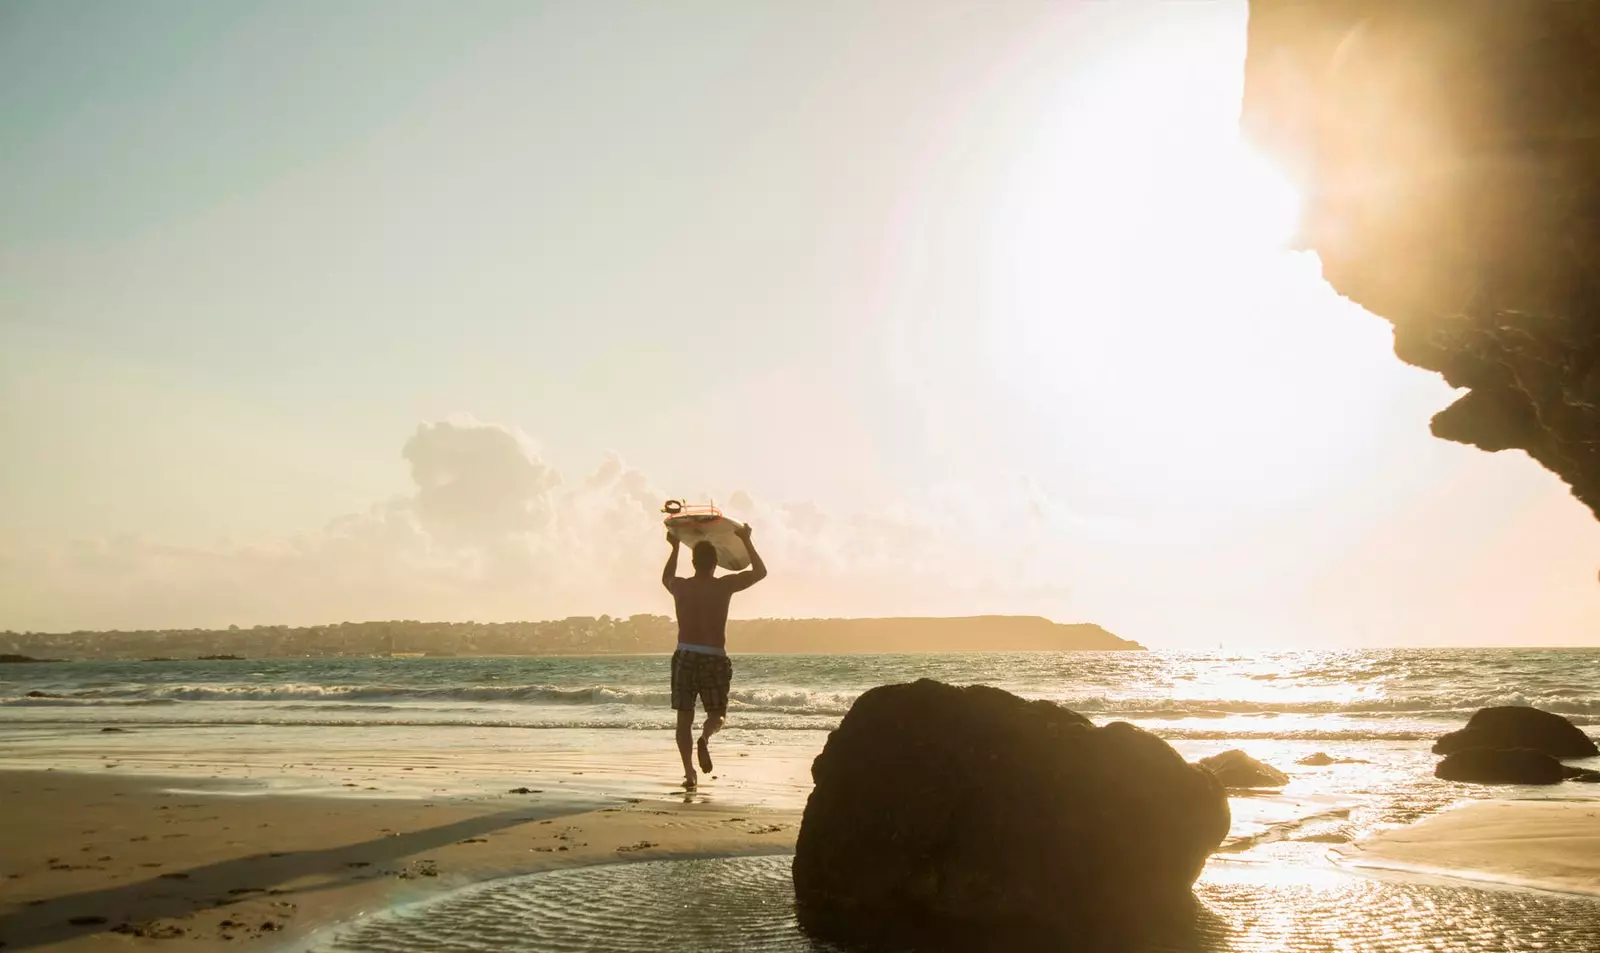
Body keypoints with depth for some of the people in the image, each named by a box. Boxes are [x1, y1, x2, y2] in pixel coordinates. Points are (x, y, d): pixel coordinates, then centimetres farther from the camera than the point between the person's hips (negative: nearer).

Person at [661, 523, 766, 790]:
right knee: (717, 714, 13)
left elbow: (666, 578, 30)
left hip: (684, 657, 2)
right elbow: (760, 572, 10)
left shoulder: (679, 586, 3)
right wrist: (747, 541, 19)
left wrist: (675, 547, 37)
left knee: (684, 717, 9)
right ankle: (705, 738, -20)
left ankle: (689, 771, -3)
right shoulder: (724, 586, -5)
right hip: (714, 660, -2)